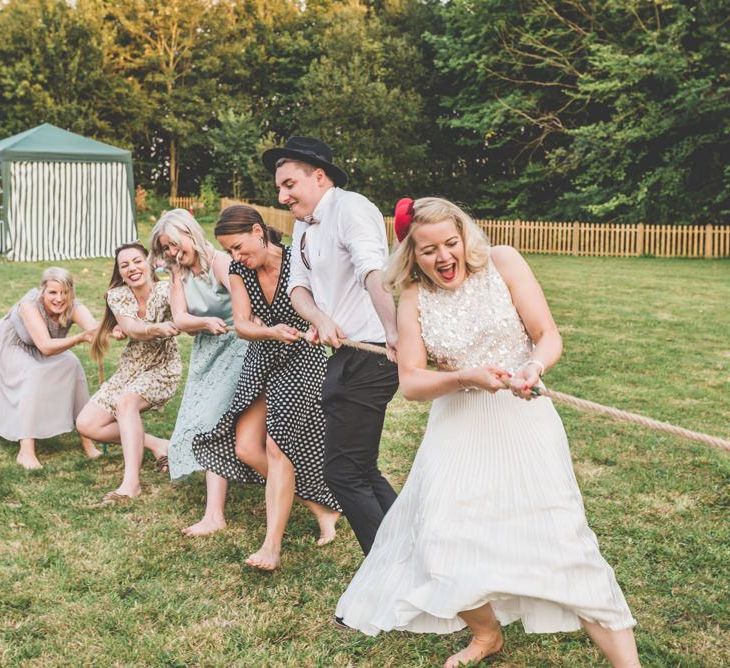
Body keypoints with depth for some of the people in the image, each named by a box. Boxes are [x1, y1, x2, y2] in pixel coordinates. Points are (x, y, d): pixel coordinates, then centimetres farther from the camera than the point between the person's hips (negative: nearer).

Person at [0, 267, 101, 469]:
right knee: (35, 374, -29)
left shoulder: (73, 307, -26)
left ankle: (86, 437, -12)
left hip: (40, 351, 4)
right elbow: (46, 347, -44)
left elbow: (94, 328, -47)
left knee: (73, 366, -19)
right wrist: (80, 338, -58)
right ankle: (25, 451, -30)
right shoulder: (30, 304, -36)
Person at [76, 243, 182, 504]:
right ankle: (156, 445, 2)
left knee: (126, 401, -35)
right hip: (130, 369, 6)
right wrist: (156, 329, -49)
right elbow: (131, 329, -27)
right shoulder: (116, 296, -8)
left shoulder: (165, 290, -17)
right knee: (87, 424, -6)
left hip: (163, 368, -5)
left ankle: (131, 482, -35)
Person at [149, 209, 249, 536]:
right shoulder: (179, 274, 7)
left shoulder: (219, 263, -15)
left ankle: (214, 514, -16)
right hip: (204, 354, 7)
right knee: (202, 420, 7)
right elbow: (180, 319, -4)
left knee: (213, 424, -14)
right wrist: (207, 322, -26)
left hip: (233, 348, -7)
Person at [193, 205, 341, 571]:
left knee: (277, 446, -16)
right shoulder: (238, 271, -1)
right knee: (245, 449, -1)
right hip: (261, 363, 7)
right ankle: (321, 508, 12)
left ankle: (272, 545, -12)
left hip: (300, 362, -6)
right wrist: (271, 332, -30)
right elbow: (241, 324, -9)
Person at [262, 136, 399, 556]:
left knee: (344, 472, -6)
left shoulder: (350, 209, -15)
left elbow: (375, 273, -32)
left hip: (368, 358, -10)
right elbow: (298, 285, 9)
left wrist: (393, 332, -47)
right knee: (362, 470, 18)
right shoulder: (305, 225, 15)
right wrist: (320, 319, -13)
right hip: (345, 356, 10)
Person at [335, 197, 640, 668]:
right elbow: (410, 382, -6)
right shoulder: (414, 297, -1)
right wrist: (467, 377, -24)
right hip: (458, 429, 2)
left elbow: (550, 337, -6)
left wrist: (534, 368, -29)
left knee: (559, 538, -9)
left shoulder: (502, 263, -5)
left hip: (523, 418, -2)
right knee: (447, 541, -3)